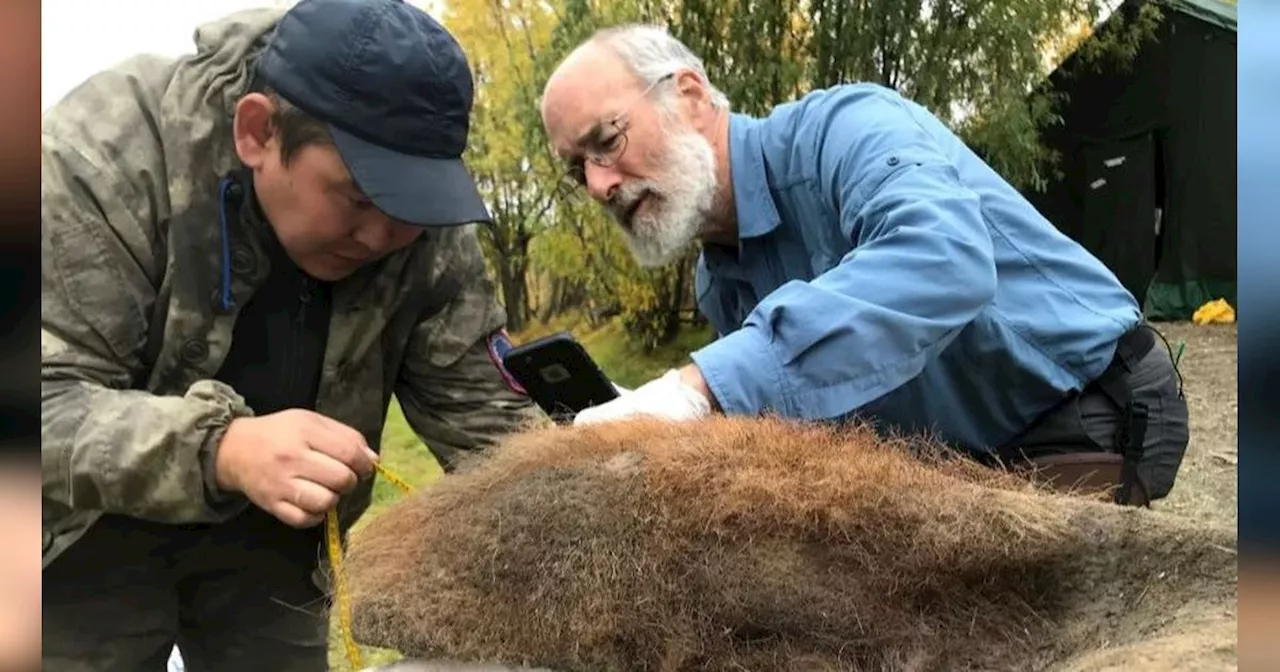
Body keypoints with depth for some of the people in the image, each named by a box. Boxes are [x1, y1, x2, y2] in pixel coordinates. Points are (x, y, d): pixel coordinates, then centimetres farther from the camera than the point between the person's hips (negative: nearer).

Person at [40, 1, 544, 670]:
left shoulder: (426, 220, -17)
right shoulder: (103, 153, -27)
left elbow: (479, 406, -13)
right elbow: (46, 401, -30)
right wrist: (220, 448, -46)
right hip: (92, 529, -2)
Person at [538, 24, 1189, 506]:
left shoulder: (841, 127, -24)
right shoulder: (716, 287, 2)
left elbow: (943, 256, -46)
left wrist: (700, 385, -51)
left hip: (1101, 416, -7)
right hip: (974, 454, 8)